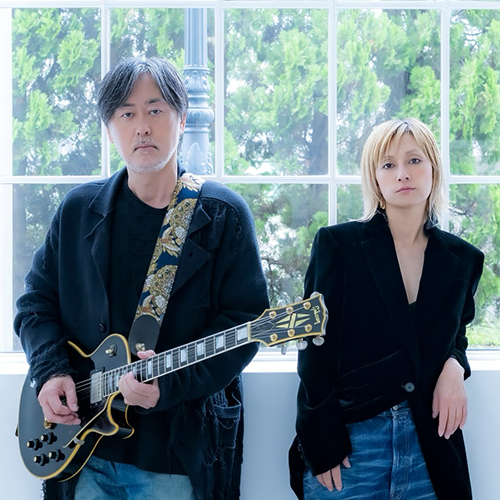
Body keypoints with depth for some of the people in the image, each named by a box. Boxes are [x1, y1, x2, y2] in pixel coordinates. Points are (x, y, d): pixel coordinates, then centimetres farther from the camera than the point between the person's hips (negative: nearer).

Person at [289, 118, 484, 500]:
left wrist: (454, 367, -4)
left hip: (430, 441, 3)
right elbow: (316, 350, -4)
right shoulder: (337, 245, -3)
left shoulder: (463, 260, 7)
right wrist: (322, 447, -9)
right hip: (348, 440, -3)